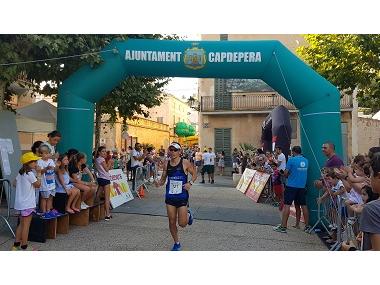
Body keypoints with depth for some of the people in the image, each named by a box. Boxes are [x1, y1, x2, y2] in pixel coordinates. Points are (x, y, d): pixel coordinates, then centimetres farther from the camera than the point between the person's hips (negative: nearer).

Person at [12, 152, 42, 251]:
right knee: (26, 225, 1)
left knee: (21, 224, 18)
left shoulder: (20, 173, 8)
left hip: (20, 203, 9)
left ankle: (16, 244, 24)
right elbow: (38, 185, -11)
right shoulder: (30, 174, -18)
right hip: (27, 204, -9)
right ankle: (24, 247, 9)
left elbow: (15, 184, 15)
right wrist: (39, 174, -8)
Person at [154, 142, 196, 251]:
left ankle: (188, 214, 33)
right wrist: (159, 183, -12)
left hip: (182, 197, -3)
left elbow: (194, 174, 2)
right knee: (172, 222, 9)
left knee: (182, 223, -3)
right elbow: (163, 179, 9)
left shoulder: (185, 163, -8)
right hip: (170, 196, 3)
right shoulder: (166, 164, 2)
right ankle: (176, 243, 31)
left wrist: (190, 183, -15)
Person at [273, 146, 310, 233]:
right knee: (303, 206, 12)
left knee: (287, 205, -4)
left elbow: (285, 174, -8)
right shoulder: (306, 161, 7)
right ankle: (307, 226, 19)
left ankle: (283, 226, -5)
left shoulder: (291, 160, -9)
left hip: (291, 186, -5)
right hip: (302, 186, 6)